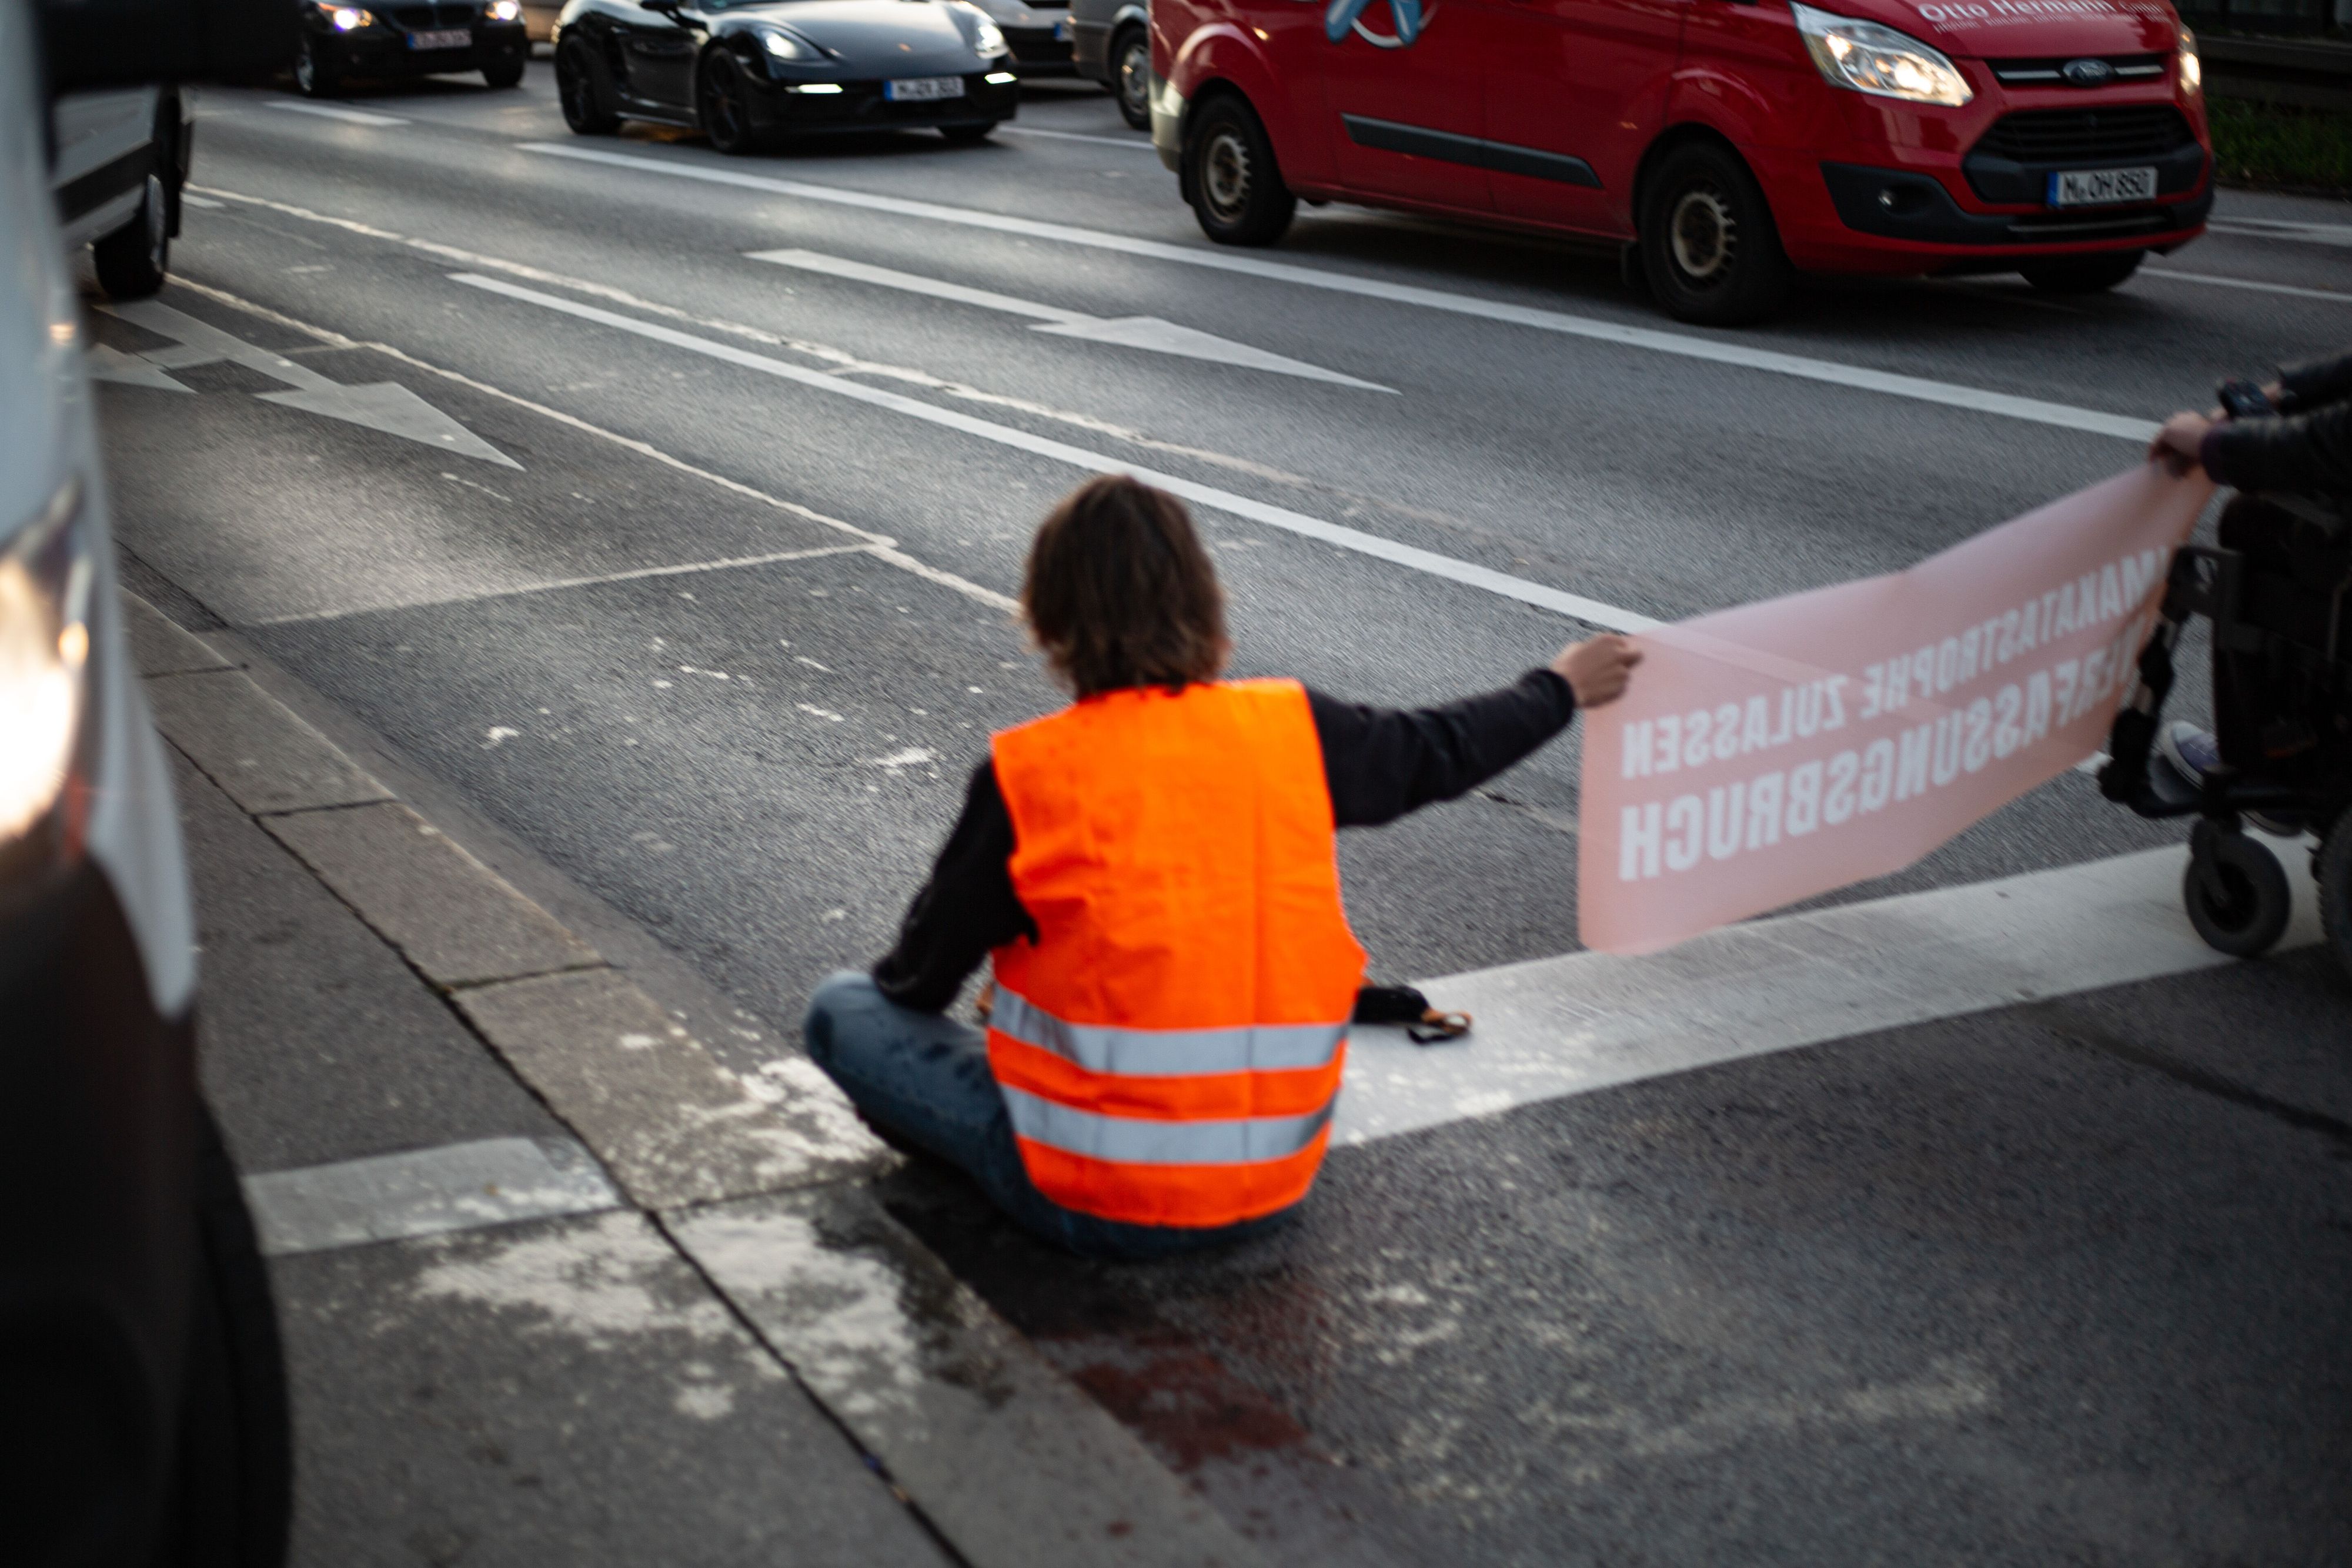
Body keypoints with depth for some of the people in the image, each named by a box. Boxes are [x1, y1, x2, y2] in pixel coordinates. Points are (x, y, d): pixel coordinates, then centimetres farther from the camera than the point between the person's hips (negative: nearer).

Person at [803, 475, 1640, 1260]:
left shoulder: (1025, 776, -15)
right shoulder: (1296, 731, -7)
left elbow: (923, 975, -2)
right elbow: (1439, 752, 13)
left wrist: (900, 984, 22)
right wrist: (1561, 689, 32)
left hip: (1094, 1207, -4)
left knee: (841, 1009, 9)